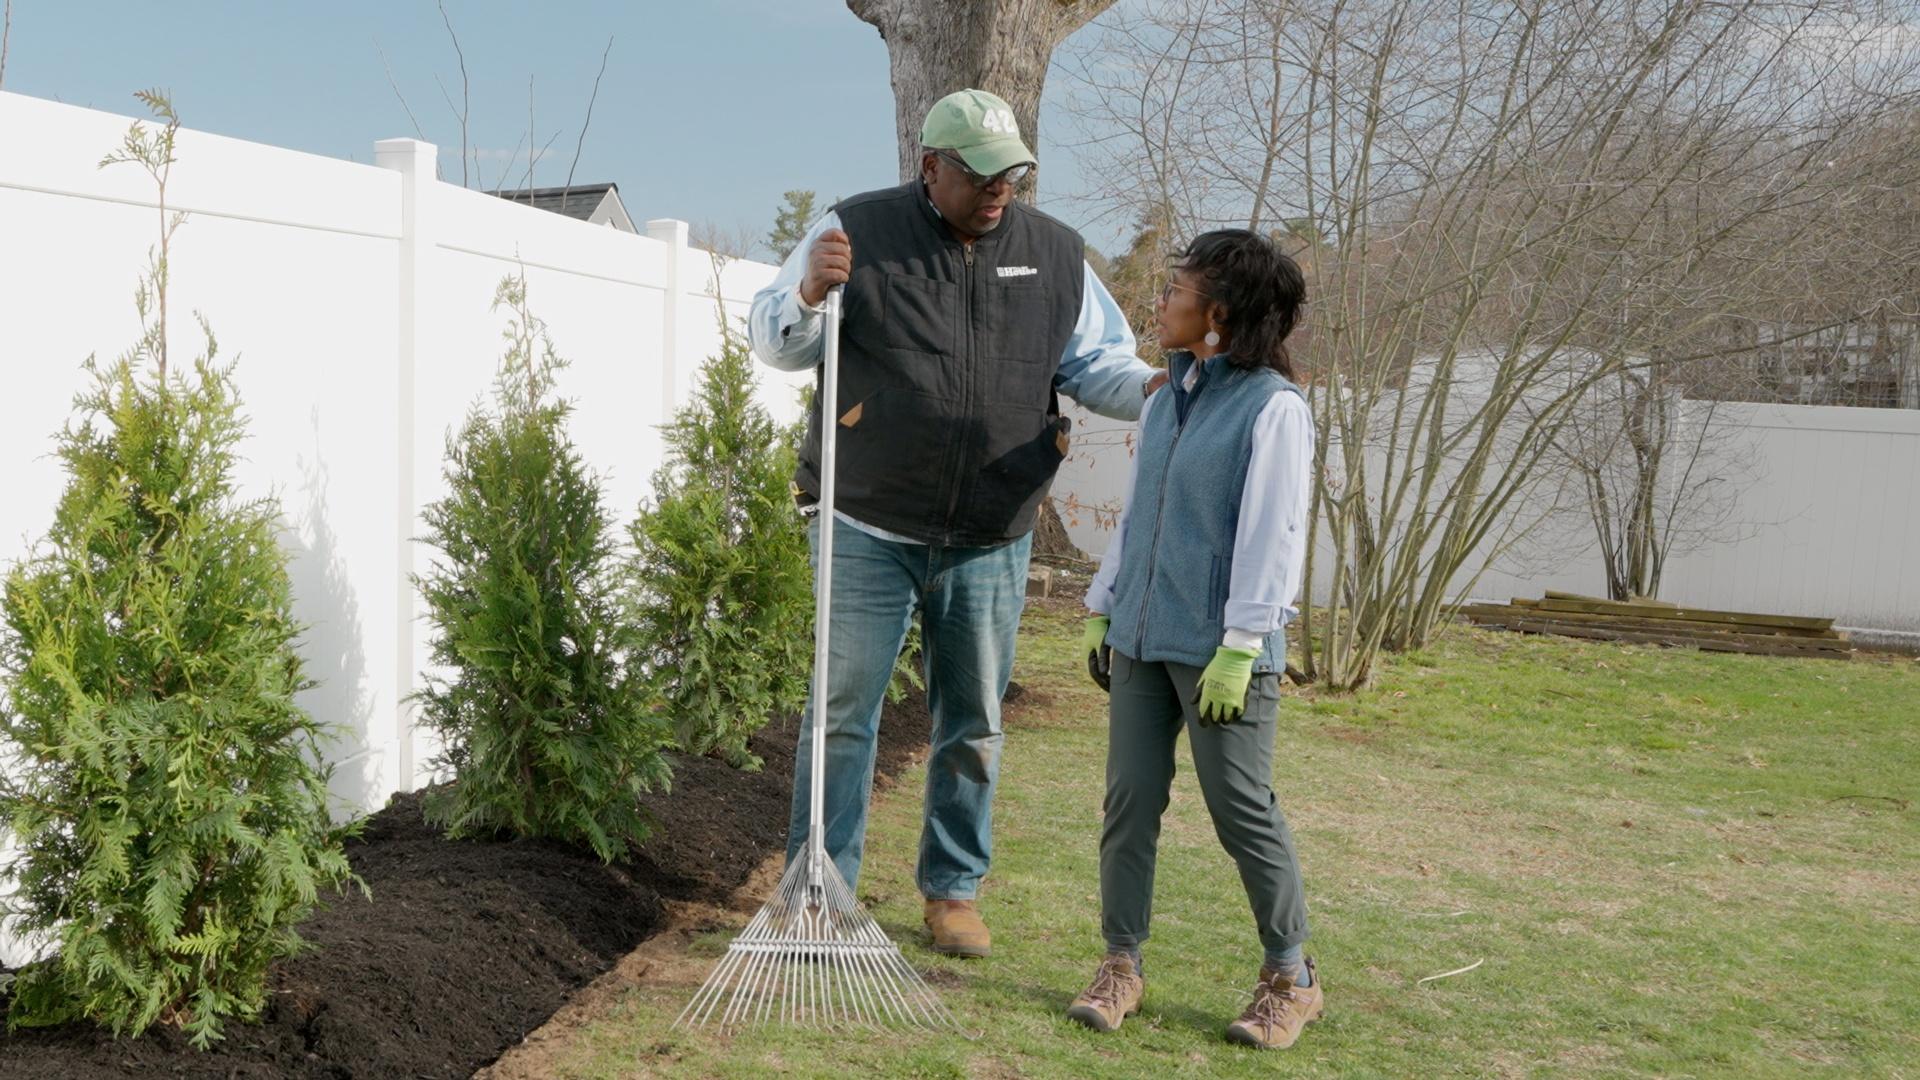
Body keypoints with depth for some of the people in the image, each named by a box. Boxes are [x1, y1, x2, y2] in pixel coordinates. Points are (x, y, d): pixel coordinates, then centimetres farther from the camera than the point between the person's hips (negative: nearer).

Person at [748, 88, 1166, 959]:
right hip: (869, 531, -3)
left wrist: (1155, 390, -10)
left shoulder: (1056, 255, 6)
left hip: (990, 541, 3)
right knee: (845, 711, 3)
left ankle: (954, 889, 27)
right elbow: (773, 342, -2)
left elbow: (1095, 362, 11)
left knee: (973, 723, 12)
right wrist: (809, 294, -24)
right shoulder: (857, 233, -4)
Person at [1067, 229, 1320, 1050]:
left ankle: (1290, 978, 17)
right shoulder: (1167, 399, 13)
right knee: (1129, 800, 8)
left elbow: (1273, 536, -15)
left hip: (1220, 649, -7)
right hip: (1141, 640, 7)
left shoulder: (1273, 406, -11)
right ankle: (1121, 964, 19)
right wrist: (1103, 610, 18)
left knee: (1243, 812, 1)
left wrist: (1239, 649, -18)